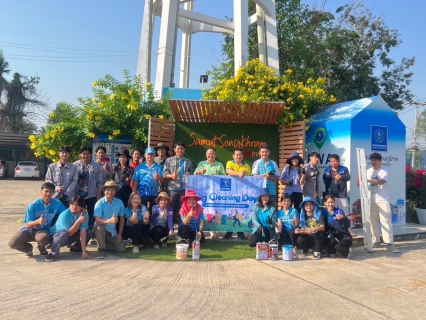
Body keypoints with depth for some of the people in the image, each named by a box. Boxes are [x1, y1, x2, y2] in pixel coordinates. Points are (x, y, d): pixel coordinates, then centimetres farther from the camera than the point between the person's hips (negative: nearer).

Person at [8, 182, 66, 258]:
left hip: (44, 230, -1)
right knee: (13, 243, -23)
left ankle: (41, 248, 3)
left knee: (44, 238, -37)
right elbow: (28, 224, -13)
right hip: (30, 229, 1)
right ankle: (29, 248, 12)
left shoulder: (57, 204, -11)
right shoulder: (33, 205, -13)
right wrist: (37, 221, -35)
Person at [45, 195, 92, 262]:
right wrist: (78, 221, -42)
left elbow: (83, 232, -20)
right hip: (57, 236, -5)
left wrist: (84, 251, -25)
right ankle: (53, 253, -13)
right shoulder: (64, 215, -28)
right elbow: (69, 233, -28)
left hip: (70, 238, 5)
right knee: (64, 234, -38)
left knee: (89, 232, -13)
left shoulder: (84, 215, -17)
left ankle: (76, 247, 14)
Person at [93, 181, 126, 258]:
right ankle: (101, 248, -12)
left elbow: (122, 218, 4)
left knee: (122, 248, -12)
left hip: (112, 232, 3)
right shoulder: (100, 203, -16)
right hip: (100, 230, -3)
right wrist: (109, 221, -47)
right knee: (99, 227, -37)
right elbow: (97, 220, -28)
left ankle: (104, 244, 13)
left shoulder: (119, 202, -7)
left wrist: (120, 234, 0)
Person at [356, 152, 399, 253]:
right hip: (371, 200, 3)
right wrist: (359, 178, -19)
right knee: (373, 221, 7)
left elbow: (381, 181, -21)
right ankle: (376, 241, 17)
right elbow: (358, 184, 3)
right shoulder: (367, 172, 9)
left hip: (383, 200, -3)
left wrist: (368, 180, -31)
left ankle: (389, 243, -5)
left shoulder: (384, 172, -1)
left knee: (386, 221, -6)